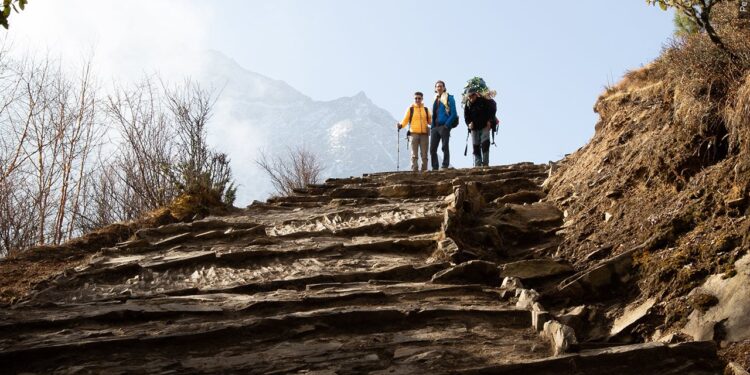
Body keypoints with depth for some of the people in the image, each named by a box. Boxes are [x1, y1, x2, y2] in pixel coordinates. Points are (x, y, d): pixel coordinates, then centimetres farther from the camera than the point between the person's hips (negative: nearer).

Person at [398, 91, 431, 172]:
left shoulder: (426, 109, 14)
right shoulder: (410, 109, 6)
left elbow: (430, 120, 16)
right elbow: (405, 120, 3)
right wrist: (401, 125, -16)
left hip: (424, 134, 2)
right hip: (414, 133, -2)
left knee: (424, 154, 3)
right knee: (414, 154, -5)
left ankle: (424, 170, 7)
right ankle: (414, 170, -6)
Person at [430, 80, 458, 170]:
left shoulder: (449, 98, -1)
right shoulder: (435, 100, 19)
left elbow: (453, 114, -8)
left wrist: (447, 125, -15)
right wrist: (432, 126, 12)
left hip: (444, 126, -6)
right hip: (435, 127, 6)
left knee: (445, 147, -3)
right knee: (432, 149, 3)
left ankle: (445, 166, -1)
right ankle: (434, 168, 7)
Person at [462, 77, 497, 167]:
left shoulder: (485, 100, -16)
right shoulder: (467, 104, -5)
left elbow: (493, 109, -5)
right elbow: (466, 116, 6)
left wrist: (490, 121, -10)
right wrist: (469, 123, -11)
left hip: (485, 126, -3)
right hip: (474, 128, 3)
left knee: (485, 144, -13)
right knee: (476, 147, 1)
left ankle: (485, 164, -9)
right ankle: (477, 165, 3)